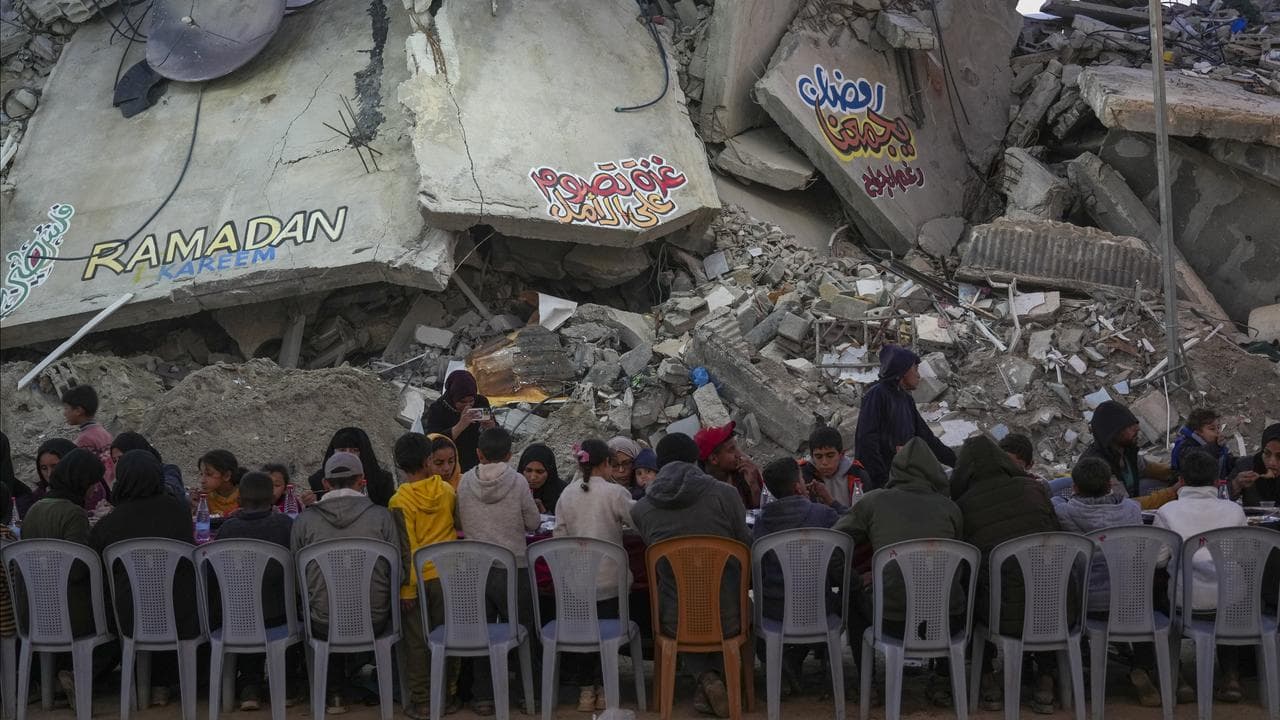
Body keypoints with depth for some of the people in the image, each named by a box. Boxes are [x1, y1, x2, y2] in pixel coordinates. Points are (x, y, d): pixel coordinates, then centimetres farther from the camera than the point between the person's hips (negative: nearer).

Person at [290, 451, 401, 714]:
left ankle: (335, 691, 33)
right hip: (374, 623, 0)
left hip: (323, 626, 0)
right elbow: (398, 573, -3)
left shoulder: (304, 520, -3)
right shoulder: (381, 517, -5)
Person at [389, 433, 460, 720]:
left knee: (416, 642, 6)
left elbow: (405, 548, -15)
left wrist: (406, 588, -12)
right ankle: (448, 694, 22)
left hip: (417, 579, -3)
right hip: (447, 575, 3)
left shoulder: (400, 501, -14)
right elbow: (458, 522, 13)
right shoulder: (447, 490, -4)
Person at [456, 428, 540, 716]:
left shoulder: (465, 482, -3)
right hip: (512, 567, -2)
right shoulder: (518, 482, -9)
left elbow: (463, 522, 8)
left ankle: (483, 696, 13)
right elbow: (533, 523, -1)